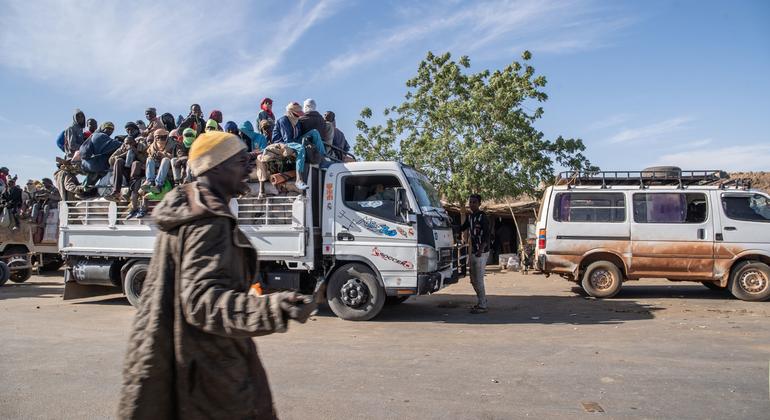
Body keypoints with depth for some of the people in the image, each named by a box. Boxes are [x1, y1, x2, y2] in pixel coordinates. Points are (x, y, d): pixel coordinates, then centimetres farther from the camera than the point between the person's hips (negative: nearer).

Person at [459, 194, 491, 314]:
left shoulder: (482, 217, -13)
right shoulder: (470, 217, 12)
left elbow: (487, 235, -20)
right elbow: (462, 228, 27)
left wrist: (481, 249, -31)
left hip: (482, 253, -9)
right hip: (473, 252, 9)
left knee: (479, 280, -7)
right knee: (473, 280, 15)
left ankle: (482, 306, 1)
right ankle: (482, 300, 28)